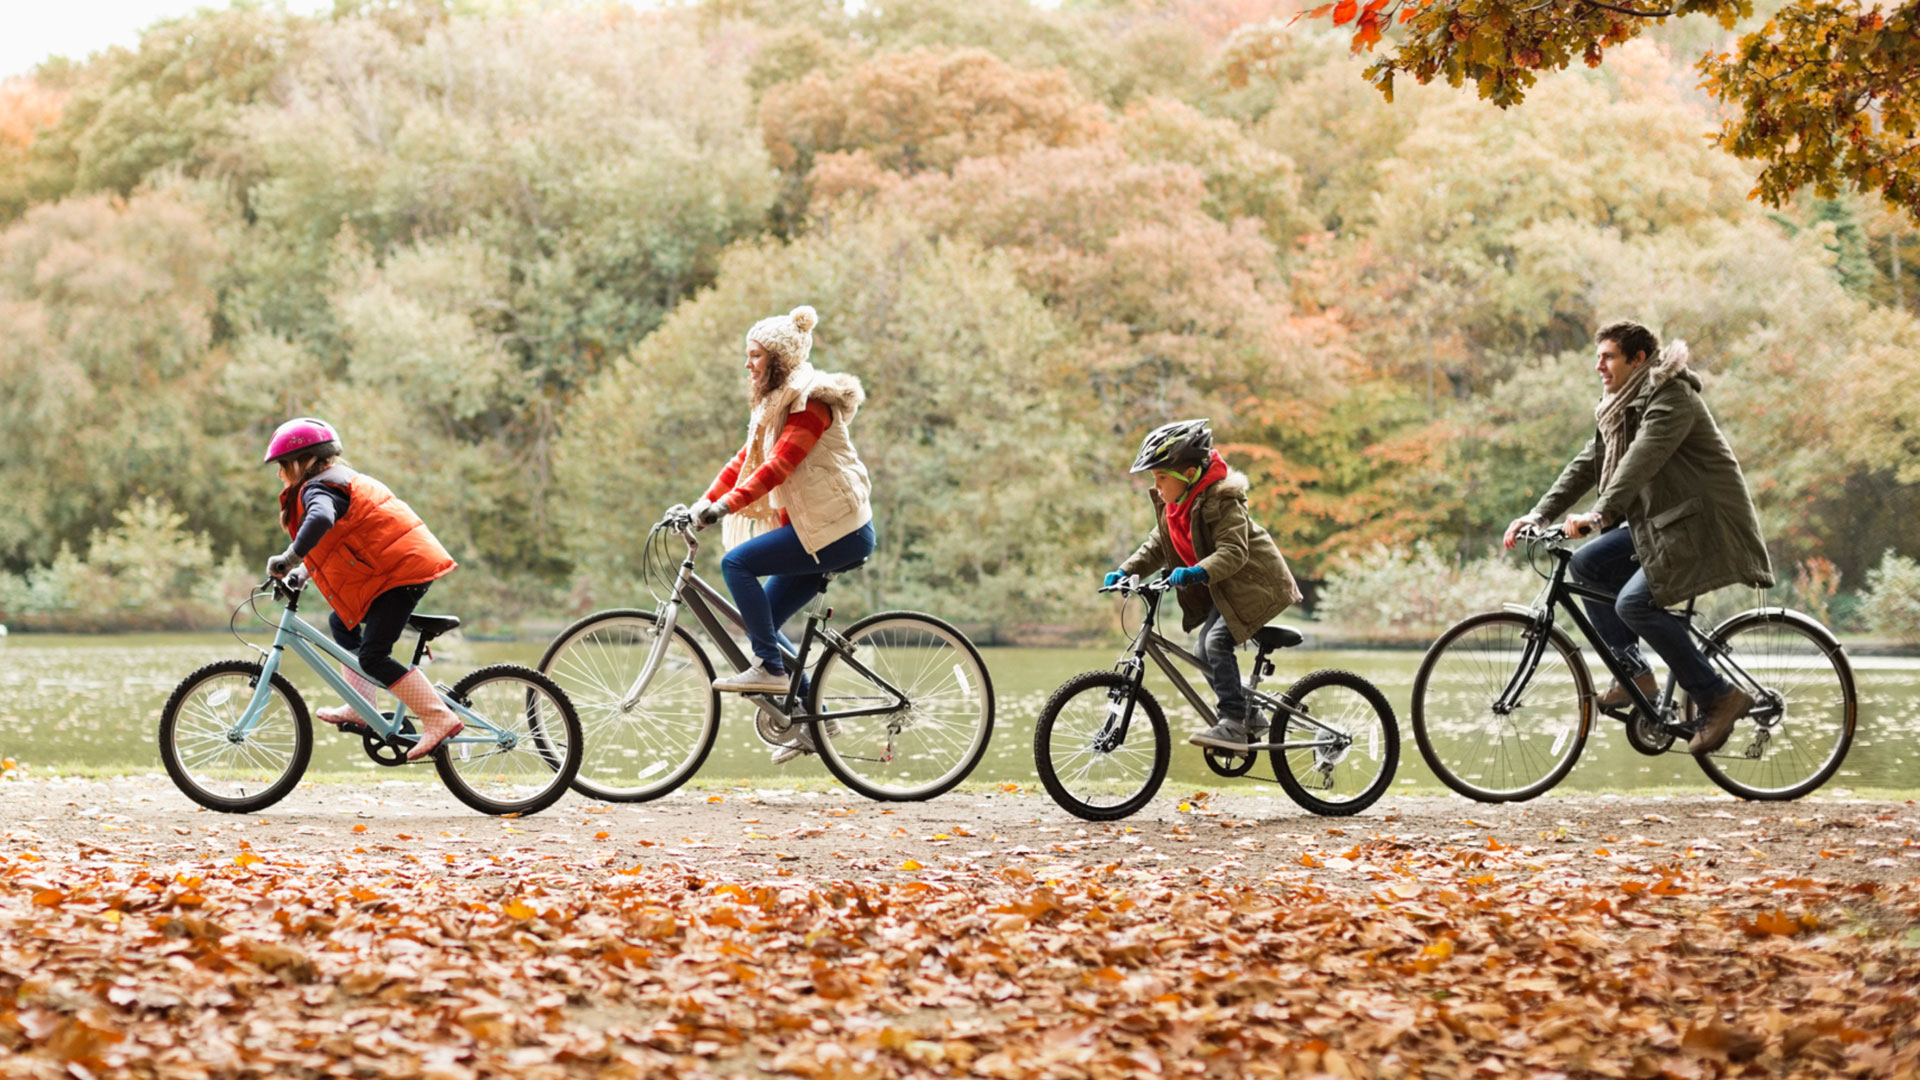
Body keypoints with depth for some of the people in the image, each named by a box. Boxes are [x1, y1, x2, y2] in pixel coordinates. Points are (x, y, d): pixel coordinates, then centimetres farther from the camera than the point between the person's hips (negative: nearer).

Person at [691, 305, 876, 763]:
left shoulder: (810, 399, -12)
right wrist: (704, 502, 3)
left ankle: (770, 669, -16)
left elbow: (779, 464, -23)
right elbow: (745, 460, 15)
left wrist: (727, 504, -29)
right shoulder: (775, 404, 19)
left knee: (737, 562, -20)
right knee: (761, 621, 7)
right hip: (811, 529, 10)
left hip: (837, 530, -10)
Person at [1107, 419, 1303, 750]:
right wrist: (1125, 572, -3)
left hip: (1255, 583, -10)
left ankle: (1234, 725, -23)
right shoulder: (1173, 507, 6)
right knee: (1207, 652, 4)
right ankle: (1251, 720, 17)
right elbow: (1156, 547, 11)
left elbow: (1233, 551, -32)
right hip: (1224, 589, 10)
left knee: (1217, 641, -24)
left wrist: (1197, 572, -46)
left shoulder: (1220, 501, -22)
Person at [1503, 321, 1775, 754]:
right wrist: (1539, 514, 0)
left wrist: (1598, 514, -41)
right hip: (1661, 523, 10)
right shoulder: (1619, 408, 13)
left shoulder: (1671, 398, -17)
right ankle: (1635, 673, 6)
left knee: (1635, 601, -23)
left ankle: (1719, 697, -15)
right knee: (1586, 564, 2)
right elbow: (1587, 464, 11)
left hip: (1705, 524, -10)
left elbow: (1642, 459, -30)